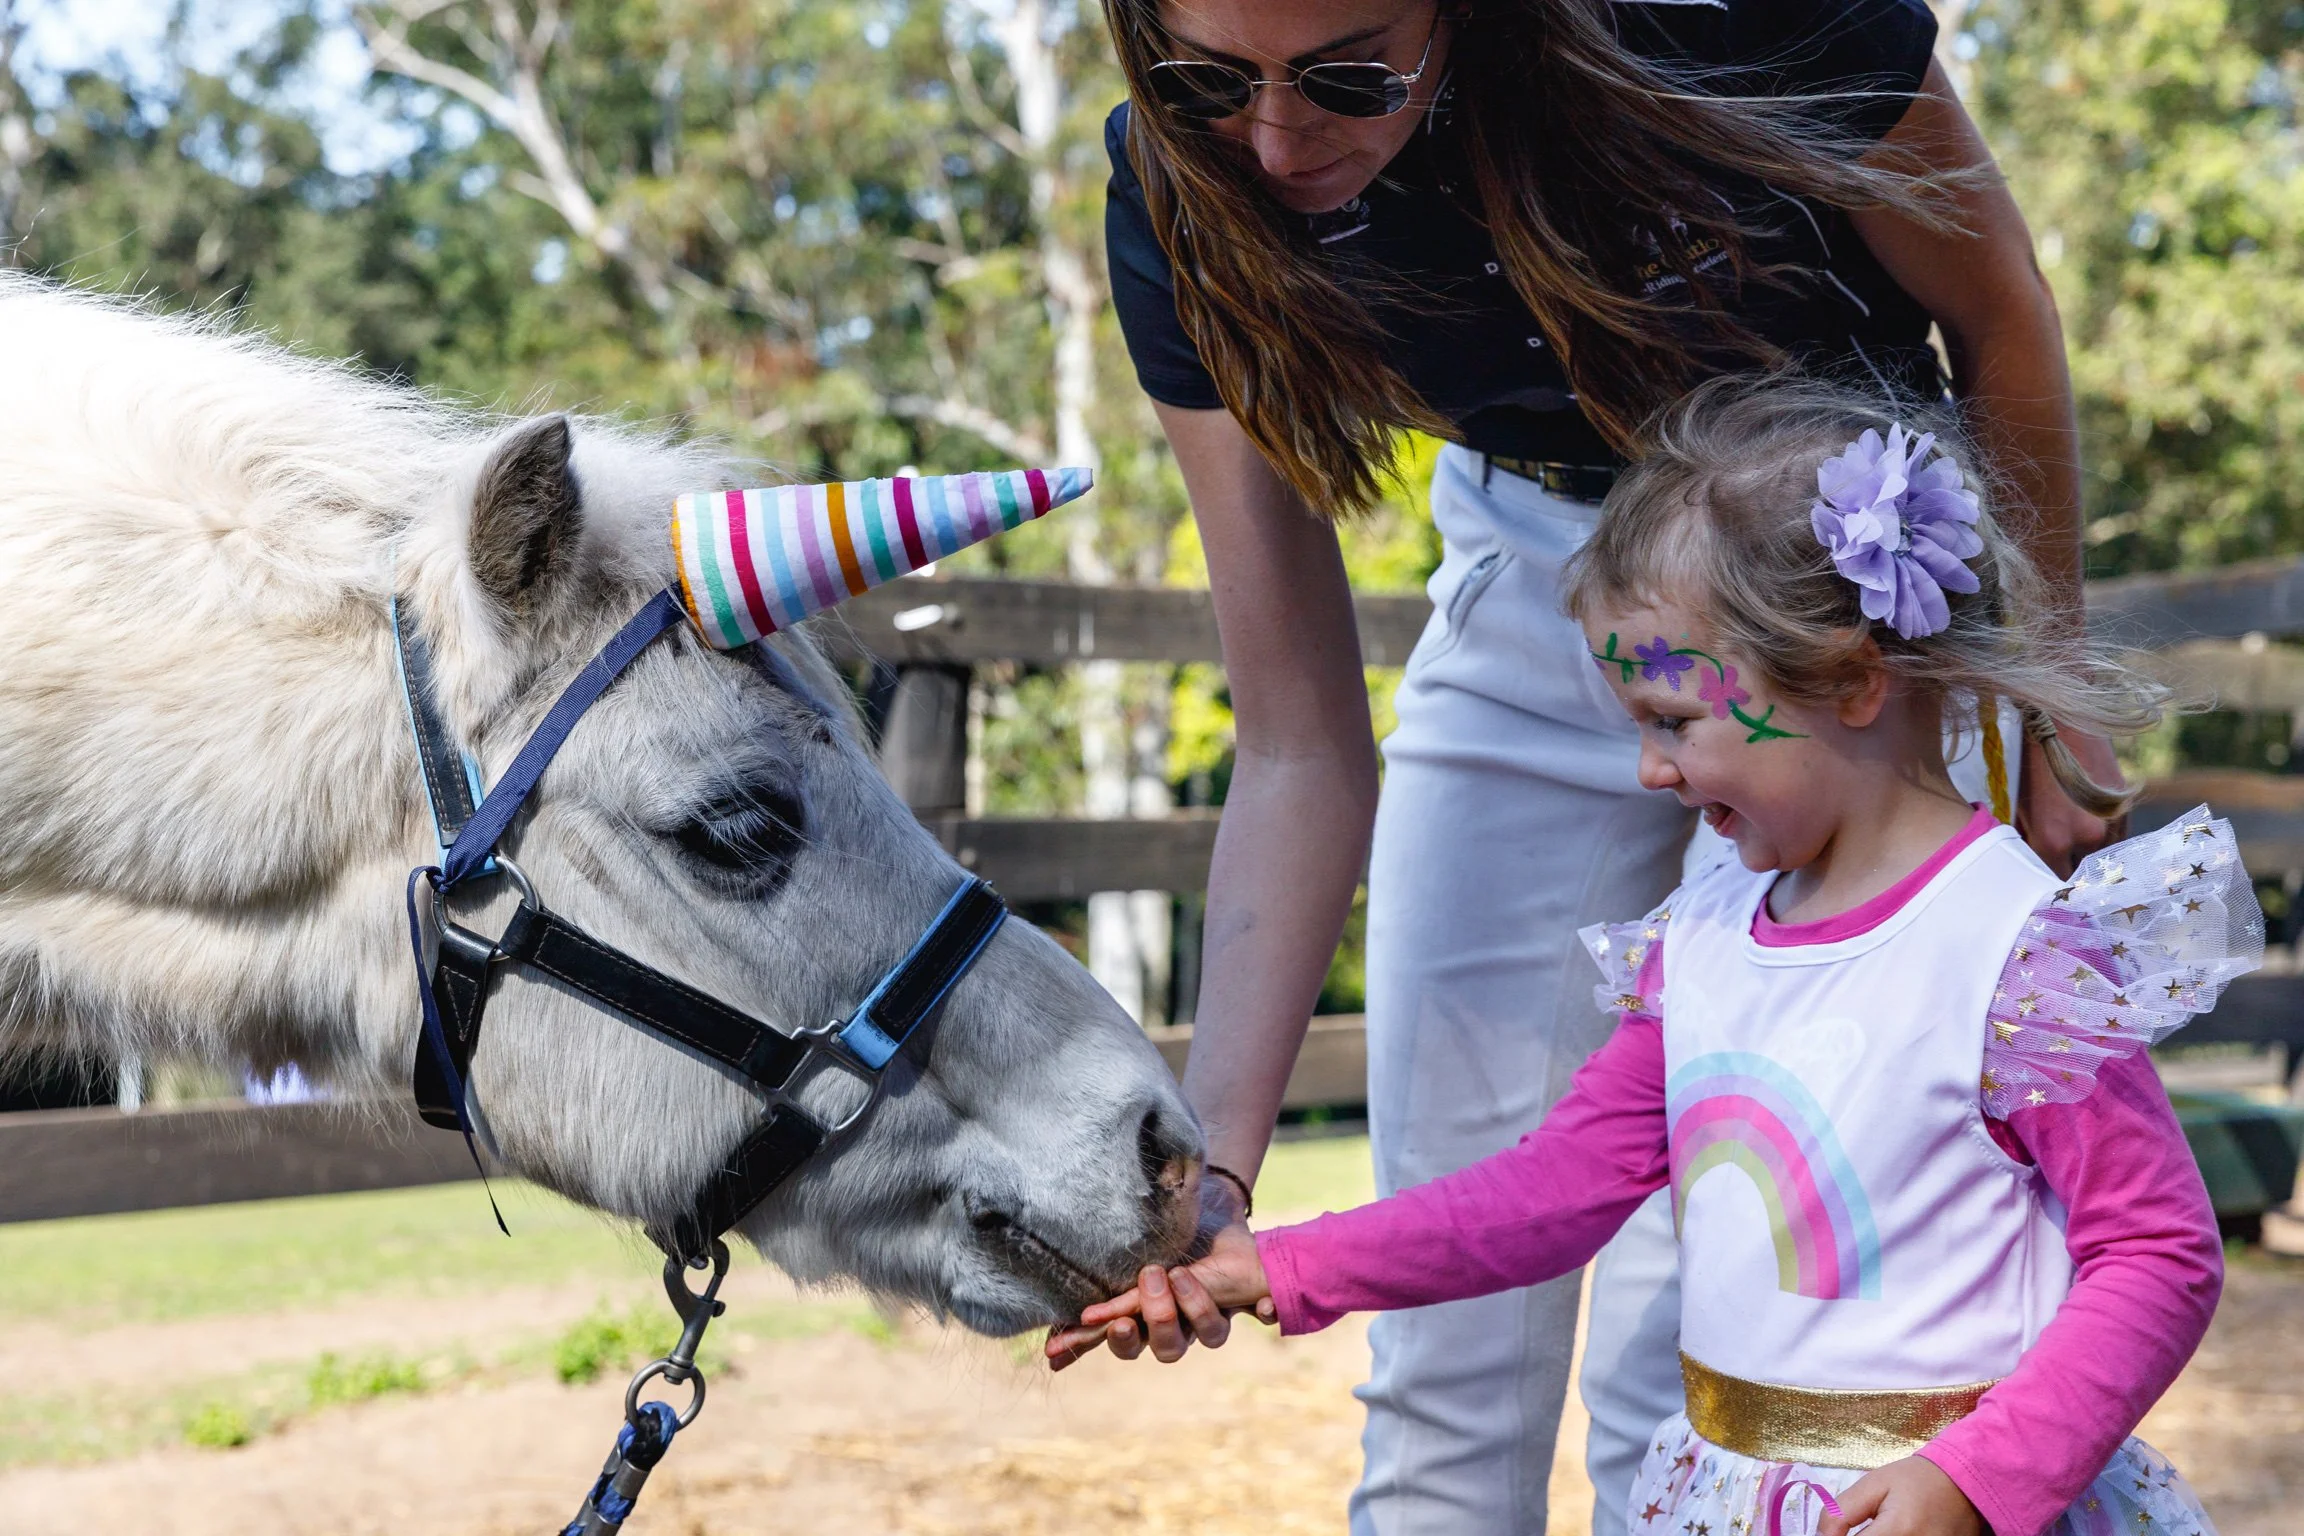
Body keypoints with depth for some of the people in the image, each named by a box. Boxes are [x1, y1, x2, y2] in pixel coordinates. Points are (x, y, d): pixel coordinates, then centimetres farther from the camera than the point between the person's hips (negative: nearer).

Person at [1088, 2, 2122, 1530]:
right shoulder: (1185, 201, -22)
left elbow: (2002, 322, -10)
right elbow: (1303, 752, -19)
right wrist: (1210, 1165, -29)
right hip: (1530, 585, 3)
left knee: (1693, 1351, -7)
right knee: (1446, 1359, 3)